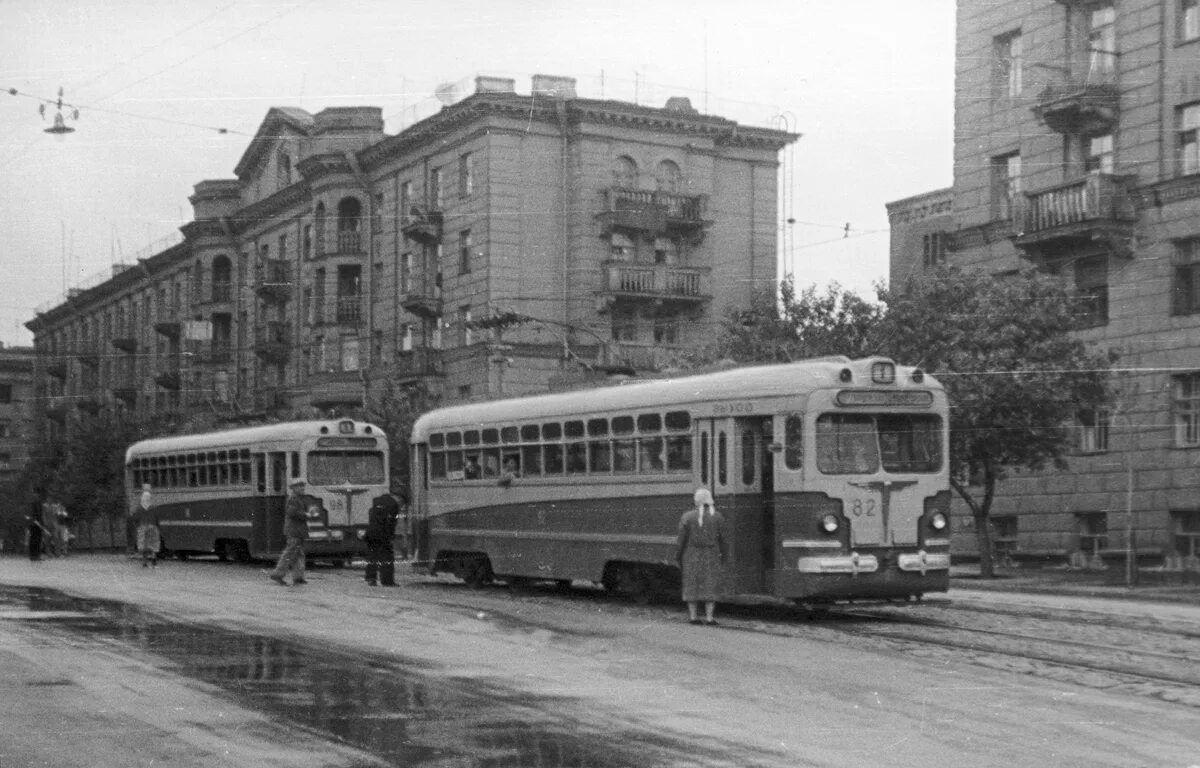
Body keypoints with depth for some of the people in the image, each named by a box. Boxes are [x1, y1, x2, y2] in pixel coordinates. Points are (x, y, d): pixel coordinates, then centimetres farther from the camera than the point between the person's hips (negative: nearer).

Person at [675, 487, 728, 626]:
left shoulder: (687, 517, -8)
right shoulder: (717, 517, -5)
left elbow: (681, 540, -6)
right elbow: (723, 539, -1)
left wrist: (678, 557, 4)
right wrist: (724, 557, 10)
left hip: (691, 556, 0)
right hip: (711, 557, 0)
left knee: (692, 585, 8)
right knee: (710, 586, 4)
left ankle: (693, 616, 7)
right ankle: (709, 618, -1)